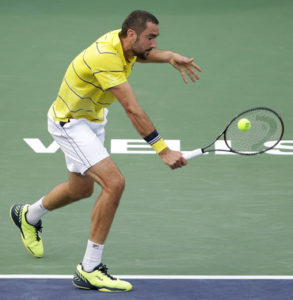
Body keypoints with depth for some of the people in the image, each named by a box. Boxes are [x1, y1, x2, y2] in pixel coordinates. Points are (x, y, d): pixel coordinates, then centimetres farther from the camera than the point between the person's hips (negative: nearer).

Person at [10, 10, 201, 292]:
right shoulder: (105, 58, -34)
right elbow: (133, 111, -37)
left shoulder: (123, 41, -8)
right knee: (114, 183, -23)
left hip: (92, 119, 10)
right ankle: (89, 269, -17)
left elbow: (141, 54, 18)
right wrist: (163, 151, -39)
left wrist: (170, 56, -4)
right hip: (69, 123, -10)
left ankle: (28, 216, 56)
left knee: (81, 189, 26)